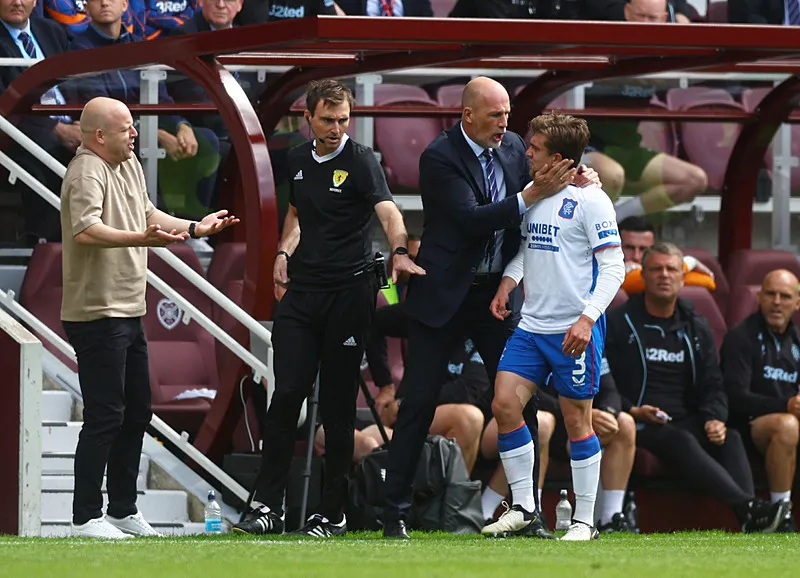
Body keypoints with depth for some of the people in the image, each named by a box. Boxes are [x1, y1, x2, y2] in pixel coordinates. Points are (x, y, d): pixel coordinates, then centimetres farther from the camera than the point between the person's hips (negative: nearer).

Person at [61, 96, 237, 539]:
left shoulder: (128, 164, 14)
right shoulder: (87, 173, -18)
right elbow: (85, 231, -35)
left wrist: (193, 228, 29)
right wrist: (141, 238, -45)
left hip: (128, 313, 10)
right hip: (97, 315, -10)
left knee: (136, 411, 15)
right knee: (105, 416, -9)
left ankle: (123, 510, 24)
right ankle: (86, 518, -5)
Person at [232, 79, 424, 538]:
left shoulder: (361, 161, -5)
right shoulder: (298, 162, 13)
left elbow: (387, 210, -21)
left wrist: (399, 251, -39)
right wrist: (285, 252, 12)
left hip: (349, 291, -4)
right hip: (301, 293, 5)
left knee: (338, 404, 0)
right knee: (286, 395, -5)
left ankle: (333, 512, 8)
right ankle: (269, 507, -4)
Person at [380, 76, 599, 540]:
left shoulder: (513, 147, 4)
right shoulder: (440, 157, -15)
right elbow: (471, 219, -23)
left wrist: (574, 178, -10)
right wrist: (531, 195, -29)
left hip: (498, 292, 5)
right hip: (445, 293, -5)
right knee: (421, 400, -3)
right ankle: (396, 512, 3)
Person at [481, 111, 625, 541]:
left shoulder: (589, 200, -11)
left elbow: (613, 267, -12)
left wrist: (587, 318, -21)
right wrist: (508, 281, 6)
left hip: (575, 331, -7)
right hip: (531, 325, 7)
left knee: (576, 419, 0)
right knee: (504, 404, -2)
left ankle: (584, 521, 10)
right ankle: (522, 508, 9)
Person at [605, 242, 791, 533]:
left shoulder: (696, 328, 19)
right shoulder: (618, 323, 5)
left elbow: (712, 386, 16)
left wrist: (714, 419, -6)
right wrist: (631, 411, -15)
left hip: (686, 421, 5)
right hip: (639, 426, -5)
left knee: (730, 439, -27)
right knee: (681, 441, -36)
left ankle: (747, 522, -46)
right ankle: (747, 508, -53)